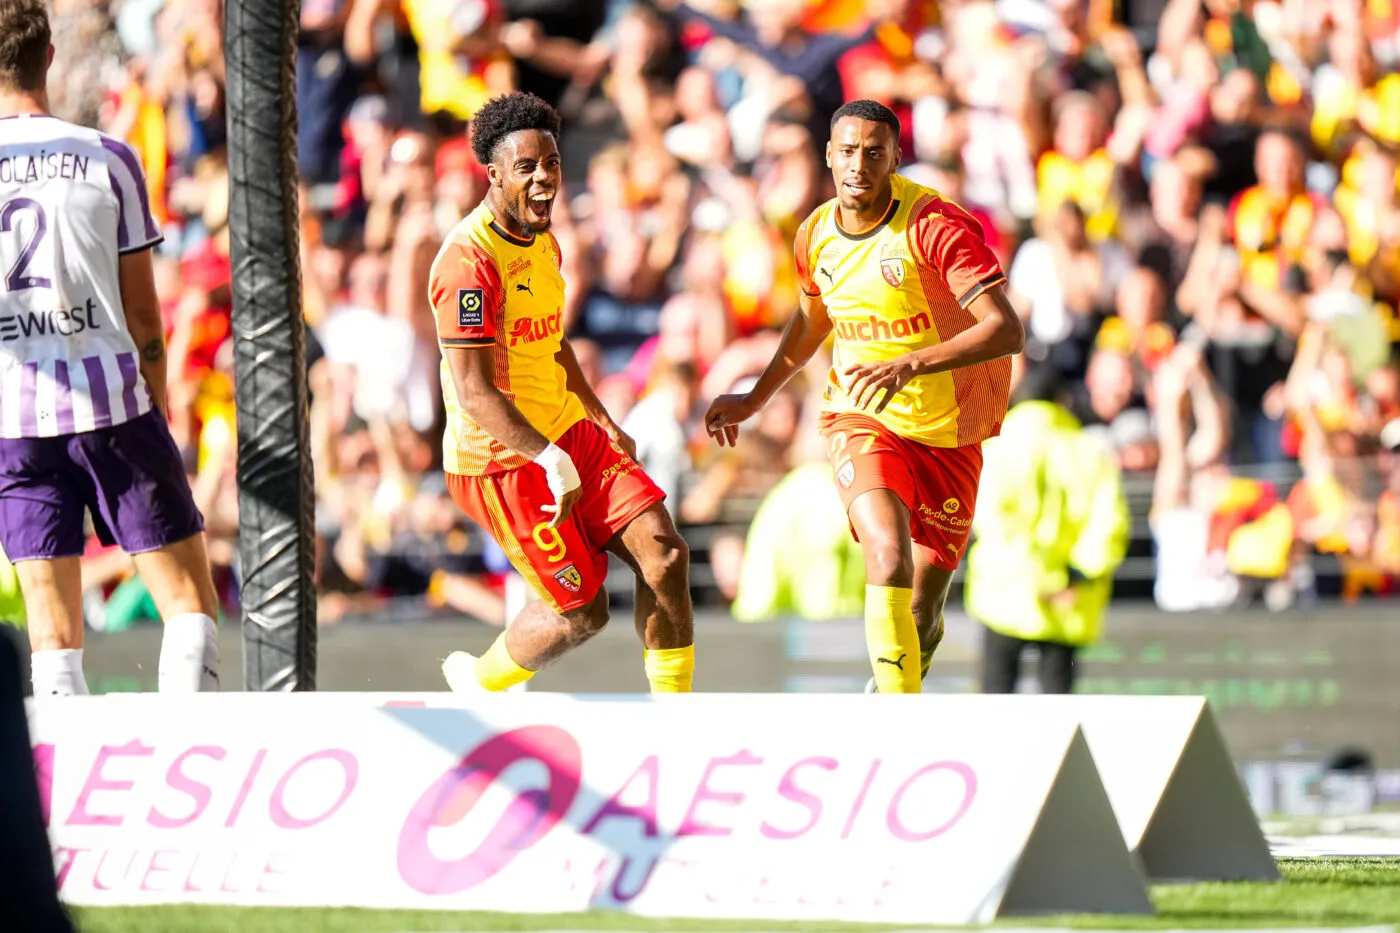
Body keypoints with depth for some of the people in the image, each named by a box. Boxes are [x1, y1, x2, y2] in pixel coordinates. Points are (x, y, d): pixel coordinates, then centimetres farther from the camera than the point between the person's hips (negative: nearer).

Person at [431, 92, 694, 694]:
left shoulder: (543, 244, 10)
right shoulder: (470, 261, -21)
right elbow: (474, 390, -25)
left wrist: (606, 424, 28)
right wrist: (550, 459, -32)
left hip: (569, 433, 8)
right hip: (502, 459, -8)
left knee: (664, 554, -7)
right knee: (581, 611, -5)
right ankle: (477, 680, 24)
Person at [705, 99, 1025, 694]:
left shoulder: (935, 226, -18)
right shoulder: (817, 234, 0)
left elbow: (1006, 331, -27)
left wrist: (911, 364, -39)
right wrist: (755, 399, 27)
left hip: (949, 435, -2)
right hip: (861, 420, 2)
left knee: (923, 611, 3)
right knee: (888, 557, -27)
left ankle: (893, 691, 36)